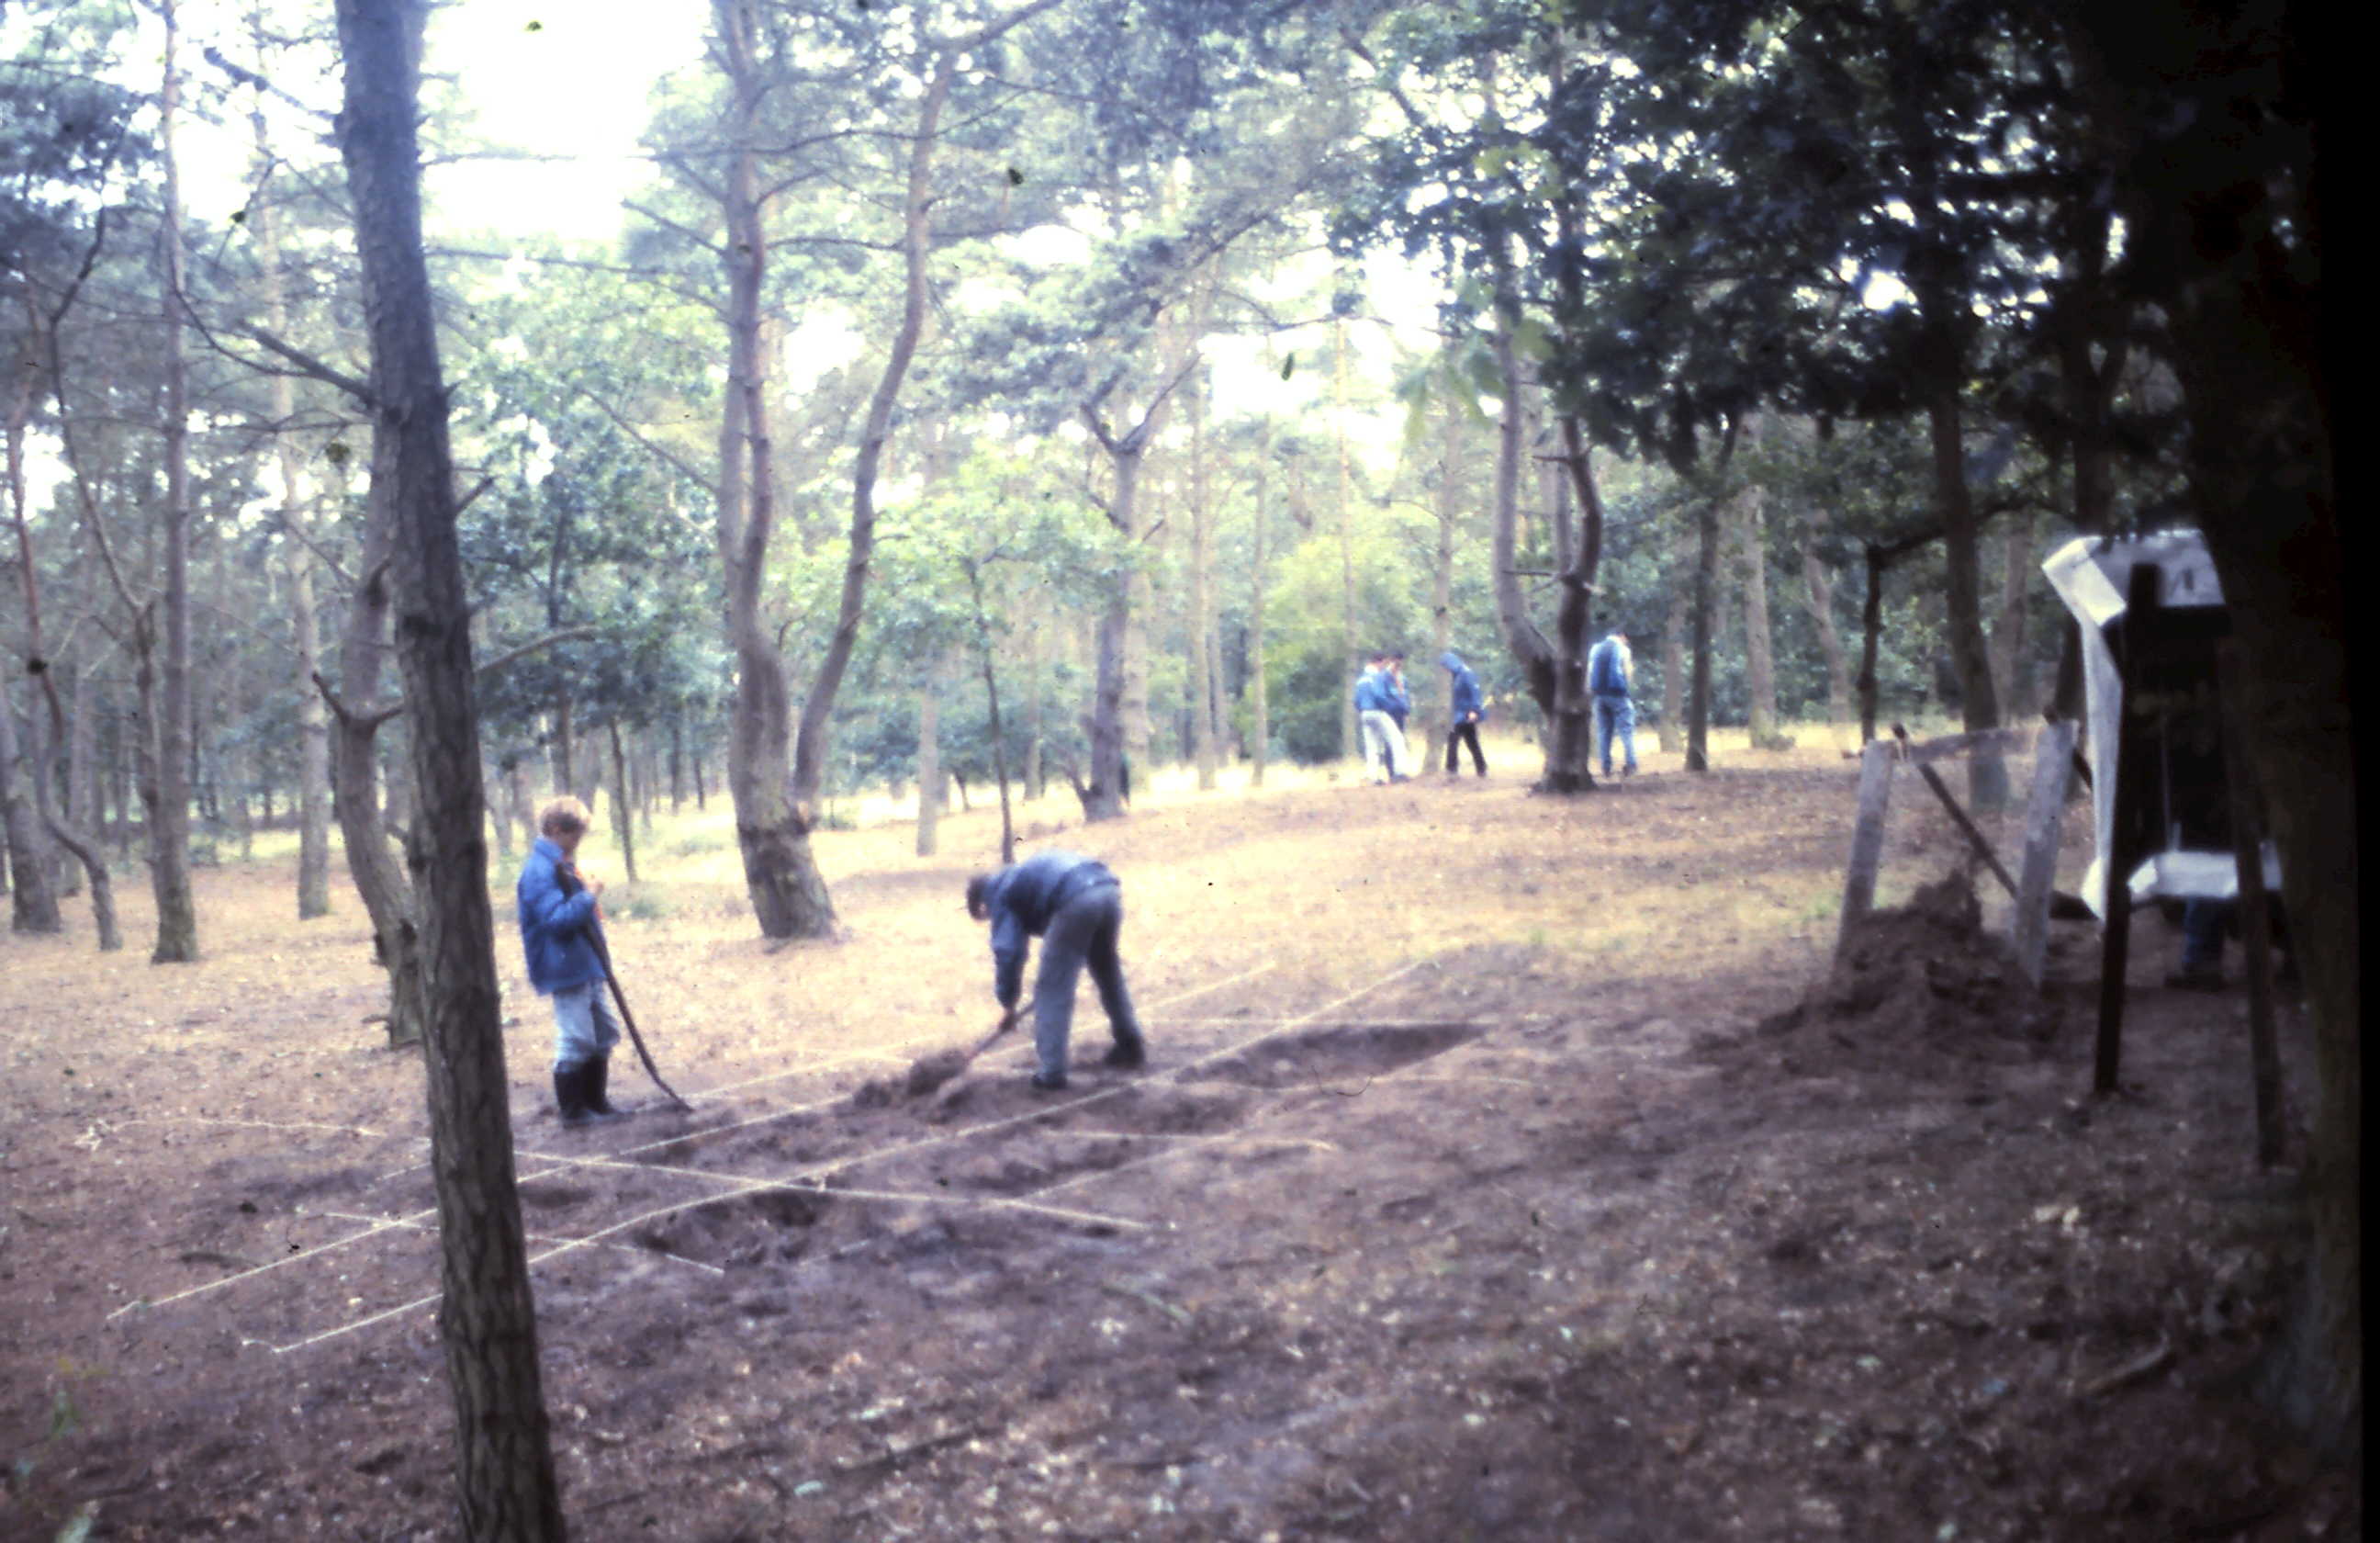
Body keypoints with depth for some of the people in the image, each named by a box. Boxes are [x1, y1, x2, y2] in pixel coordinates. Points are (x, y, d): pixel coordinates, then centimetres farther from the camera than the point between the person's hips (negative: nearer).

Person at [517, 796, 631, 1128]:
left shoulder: (562, 865, 13)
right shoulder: (540, 871, -17)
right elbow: (556, 917, -25)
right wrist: (588, 895, -19)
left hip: (586, 965, 10)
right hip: (564, 967, -10)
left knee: (605, 1031, 16)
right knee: (576, 1040, -4)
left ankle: (595, 1101, 26)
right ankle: (572, 1110, 7)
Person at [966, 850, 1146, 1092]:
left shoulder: (1000, 894, 15)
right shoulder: (1019, 876, 38)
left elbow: (1007, 951, 6)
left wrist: (1008, 1004, 16)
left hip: (1077, 900, -8)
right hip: (1108, 890, 8)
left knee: (1052, 989, 4)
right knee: (1109, 972, 28)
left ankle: (1051, 1073, 5)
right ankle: (1131, 1046, 40)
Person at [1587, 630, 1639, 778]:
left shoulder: (1595, 649, 11)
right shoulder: (1622, 649, -2)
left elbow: (1589, 672, 9)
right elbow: (1627, 673, -2)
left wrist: (1588, 689, 14)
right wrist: (1632, 667, 16)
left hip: (1599, 694, 4)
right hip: (1617, 694, -4)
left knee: (1603, 732, 8)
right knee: (1626, 730, 0)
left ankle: (1606, 767, 4)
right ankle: (1630, 765, -8)